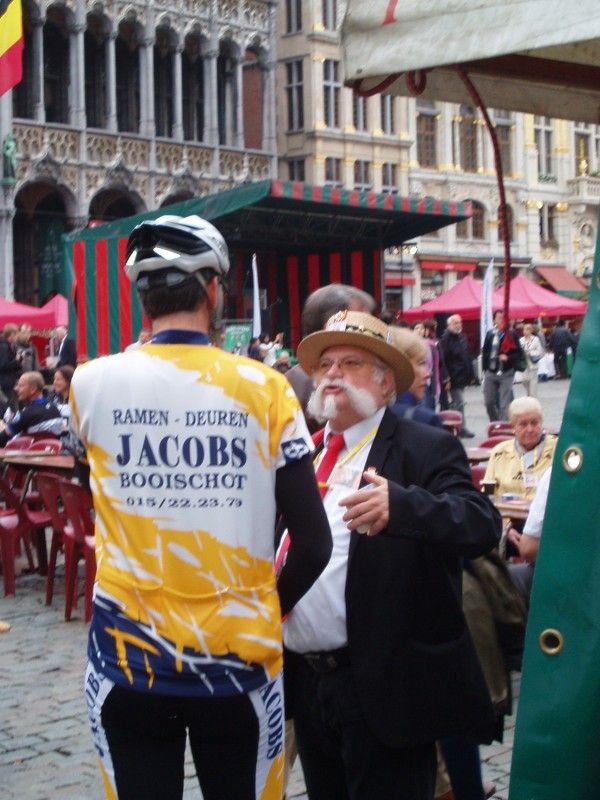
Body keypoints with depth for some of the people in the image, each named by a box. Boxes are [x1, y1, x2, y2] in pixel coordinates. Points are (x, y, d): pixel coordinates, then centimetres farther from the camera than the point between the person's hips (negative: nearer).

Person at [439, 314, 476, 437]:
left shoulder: (462, 337, 14)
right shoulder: (445, 338, -11)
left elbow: (468, 357, 21)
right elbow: (444, 360, -16)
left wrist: (471, 375, 17)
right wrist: (447, 379, -20)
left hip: (463, 377, 8)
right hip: (454, 378, -8)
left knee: (456, 403, 15)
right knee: (459, 403, -7)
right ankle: (462, 429, -2)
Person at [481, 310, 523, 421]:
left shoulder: (511, 334, -4)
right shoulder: (490, 334, 7)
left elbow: (519, 353, -4)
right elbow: (484, 351, 12)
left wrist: (508, 358, -20)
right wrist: (485, 368, 7)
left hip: (506, 374, -4)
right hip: (490, 373, 4)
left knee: (504, 404, -6)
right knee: (489, 402, 10)